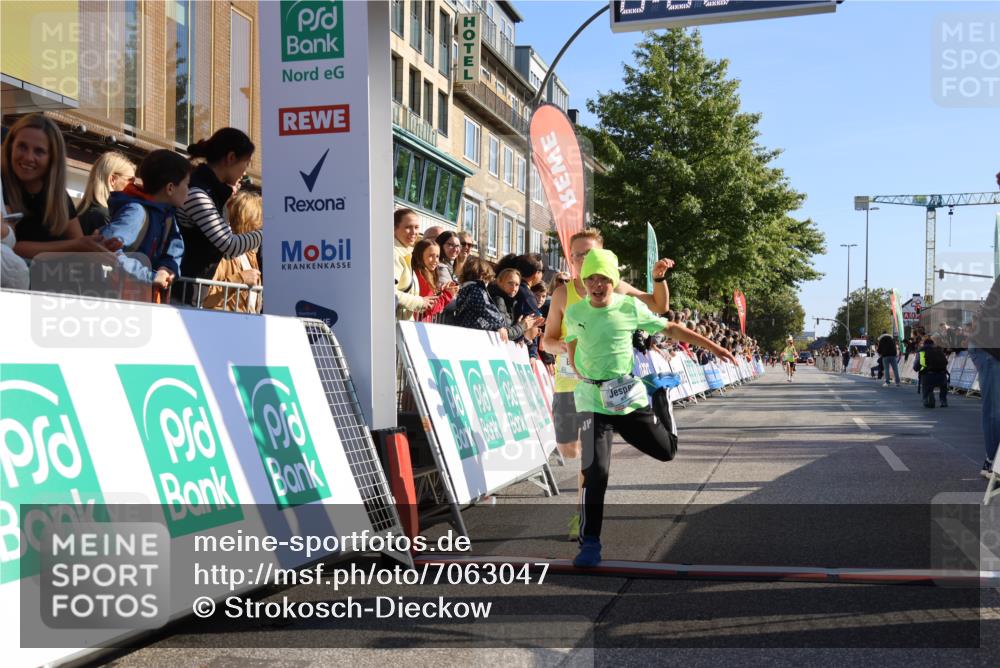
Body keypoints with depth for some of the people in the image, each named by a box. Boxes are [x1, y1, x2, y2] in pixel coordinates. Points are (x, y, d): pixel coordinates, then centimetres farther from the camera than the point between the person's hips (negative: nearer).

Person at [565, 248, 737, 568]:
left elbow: (671, 329, 3)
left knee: (666, 451, 15)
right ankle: (589, 542, -1)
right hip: (594, 402, -1)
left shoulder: (630, 307, -7)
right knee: (596, 471, -15)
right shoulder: (575, 312, -4)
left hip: (630, 398, 1)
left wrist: (712, 346, 4)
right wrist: (582, 378, 9)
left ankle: (660, 395, 44)